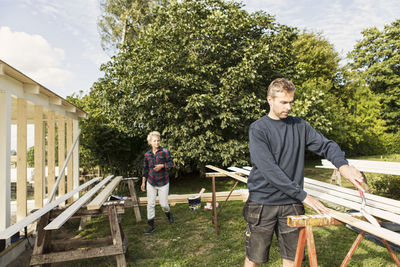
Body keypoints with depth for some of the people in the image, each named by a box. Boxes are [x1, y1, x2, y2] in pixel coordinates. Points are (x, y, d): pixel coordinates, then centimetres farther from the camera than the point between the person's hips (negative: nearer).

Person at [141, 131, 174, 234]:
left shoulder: (165, 151, -9)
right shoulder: (147, 154, 2)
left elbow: (171, 163, -3)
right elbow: (145, 168, 10)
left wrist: (162, 165, -20)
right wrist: (143, 182, 10)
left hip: (163, 182, -2)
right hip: (151, 182, 3)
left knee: (163, 204, 3)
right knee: (150, 204, 2)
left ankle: (168, 214, 38)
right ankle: (151, 226, 15)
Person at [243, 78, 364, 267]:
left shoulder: (299, 126, 8)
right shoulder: (258, 129, -8)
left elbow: (326, 145, 8)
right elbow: (269, 170, -17)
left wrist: (342, 165, -15)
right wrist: (303, 196, -17)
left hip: (291, 203, 4)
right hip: (262, 203, -4)